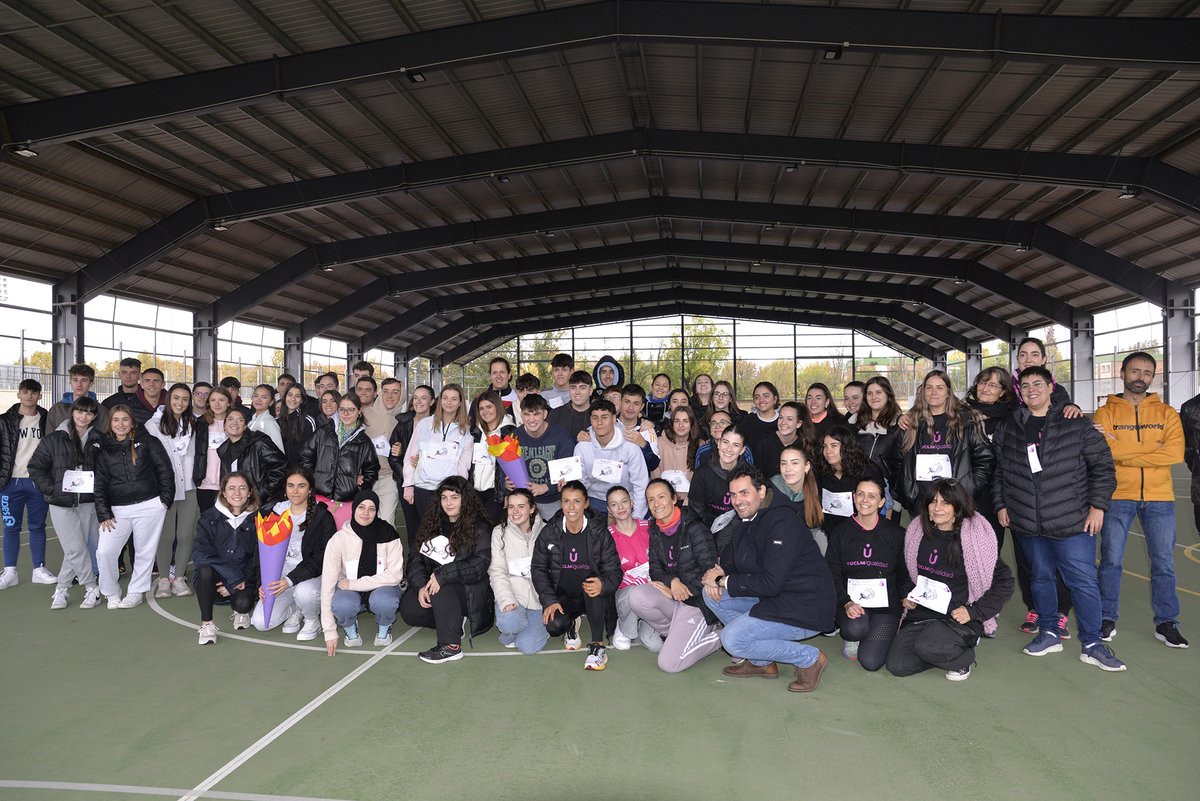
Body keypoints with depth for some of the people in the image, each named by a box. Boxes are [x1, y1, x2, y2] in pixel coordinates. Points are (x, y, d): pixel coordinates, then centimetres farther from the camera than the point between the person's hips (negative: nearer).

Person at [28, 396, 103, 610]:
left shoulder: (99, 440, 3)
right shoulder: (54, 439, 0)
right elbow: (36, 467, 3)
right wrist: (50, 489, -6)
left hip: (88, 503, 2)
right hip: (61, 503, -1)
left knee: (76, 549, 6)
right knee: (75, 548, -6)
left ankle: (61, 588, 22)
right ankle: (92, 588, 7)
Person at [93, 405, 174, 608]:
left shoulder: (147, 442, 2)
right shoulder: (104, 449, 10)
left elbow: (165, 470, 1)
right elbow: (100, 483, 8)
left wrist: (166, 499, -6)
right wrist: (104, 514, 0)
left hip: (149, 506, -2)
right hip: (118, 510, 3)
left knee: (145, 551, 6)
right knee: (104, 551, -5)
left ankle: (137, 592, 23)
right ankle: (111, 593, 16)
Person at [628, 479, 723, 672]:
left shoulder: (693, 527, -12)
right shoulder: (655, 532, 7)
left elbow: (709, 569, -16)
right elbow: (655, 570, 4)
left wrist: (671, 590, -15)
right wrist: (672, 581, -20)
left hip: (697, 601, -6)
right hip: (672, 597, 6)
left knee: (669, 663, -18)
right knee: (637, 596, -26)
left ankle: (717, 637, 6)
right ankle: (674, 632, 1)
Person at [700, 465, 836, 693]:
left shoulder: (782, 521, -23)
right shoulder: (747, 520, 7)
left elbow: (771, 583, -26)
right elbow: (731, 557, 18)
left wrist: (724, 581, -16)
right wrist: (716, 571, -6)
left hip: (805, 610, -10)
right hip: (774, 598, 10)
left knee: (732, 639, -18)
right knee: (712, 594, 3)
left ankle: (809, 659, -1)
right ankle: (761, 662, 11)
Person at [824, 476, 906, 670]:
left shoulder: (896, 534, 3)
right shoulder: (840, 532, 4)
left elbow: (904, 575, 10)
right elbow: (832, 575, 0)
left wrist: (902, 608, 1)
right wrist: (847, 603, -16)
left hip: (885, 602, 0)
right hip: (851, 600, 0)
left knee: (871, 661, -16)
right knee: (855, 628, -34)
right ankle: (851, 638, 4)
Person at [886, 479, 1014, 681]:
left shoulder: (975, 536, -12)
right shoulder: (917, 532, 3)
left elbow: (1004, 582, -7)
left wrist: (973, 611, -12)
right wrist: (907, 596, 4)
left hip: (957, 617, -5)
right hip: (921, 611, 5)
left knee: (926, 647, -33)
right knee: (896, 666, -11)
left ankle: (964, 659, 1)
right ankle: (946, 650, 16)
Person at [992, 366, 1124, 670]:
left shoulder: (1076, 425, -1)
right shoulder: (1007, 428, 8)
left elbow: (1103, 465, 1)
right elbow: (996, 470, 13)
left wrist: (1097, 505, -4)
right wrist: (1000, 505, 7)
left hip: (1073, 523, -3)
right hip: (1027, 525, 3)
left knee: (1084, 582, 0)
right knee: (1041, 577, 14)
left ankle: (1092, 644, 14)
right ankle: (1049, 634, 29)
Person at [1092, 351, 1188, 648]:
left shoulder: (1166, 413, 7)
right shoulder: (1106, 412, 2)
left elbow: (1175, 453, -9)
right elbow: (1103, 450, -14)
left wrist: (1125, 453, -12)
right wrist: (1152, 448, -13)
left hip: (1159, 498, 2)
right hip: (1117, 496, -2)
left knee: (1163, 562, 7)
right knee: (1111, 559, 4)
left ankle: (1166, 623, 20)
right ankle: (1108, 619, 15)